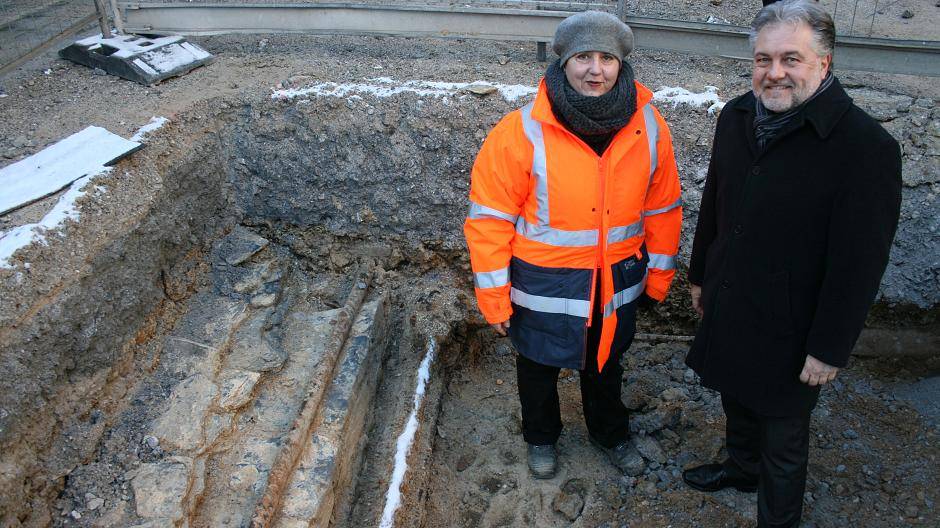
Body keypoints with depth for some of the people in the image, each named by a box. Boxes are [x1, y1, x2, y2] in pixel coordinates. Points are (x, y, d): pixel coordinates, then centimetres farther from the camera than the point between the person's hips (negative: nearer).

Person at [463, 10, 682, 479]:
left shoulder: (649, 128, -10)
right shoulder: (523, 133, -21)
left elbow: (662, 208, 3)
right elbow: (490, 220, -16)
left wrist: (659, 276, 9)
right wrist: (495, 298, -12)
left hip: (615, 286, 3)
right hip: (544, 288, -2)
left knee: (605, 363, 26)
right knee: (539, 366, 21)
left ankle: (609, 433, 54)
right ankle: (541, 437, 50)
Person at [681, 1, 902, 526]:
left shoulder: (866, 147, -23)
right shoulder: (736, 117, -2)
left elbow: (859, 262, -20)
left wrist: (829, 349, -16)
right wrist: (700, 275, 17)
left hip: (788, 332, -6)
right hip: (726, 307, 6)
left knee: (782, 438, 13)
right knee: (737, 402, 28)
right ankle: (741, 468, 55)